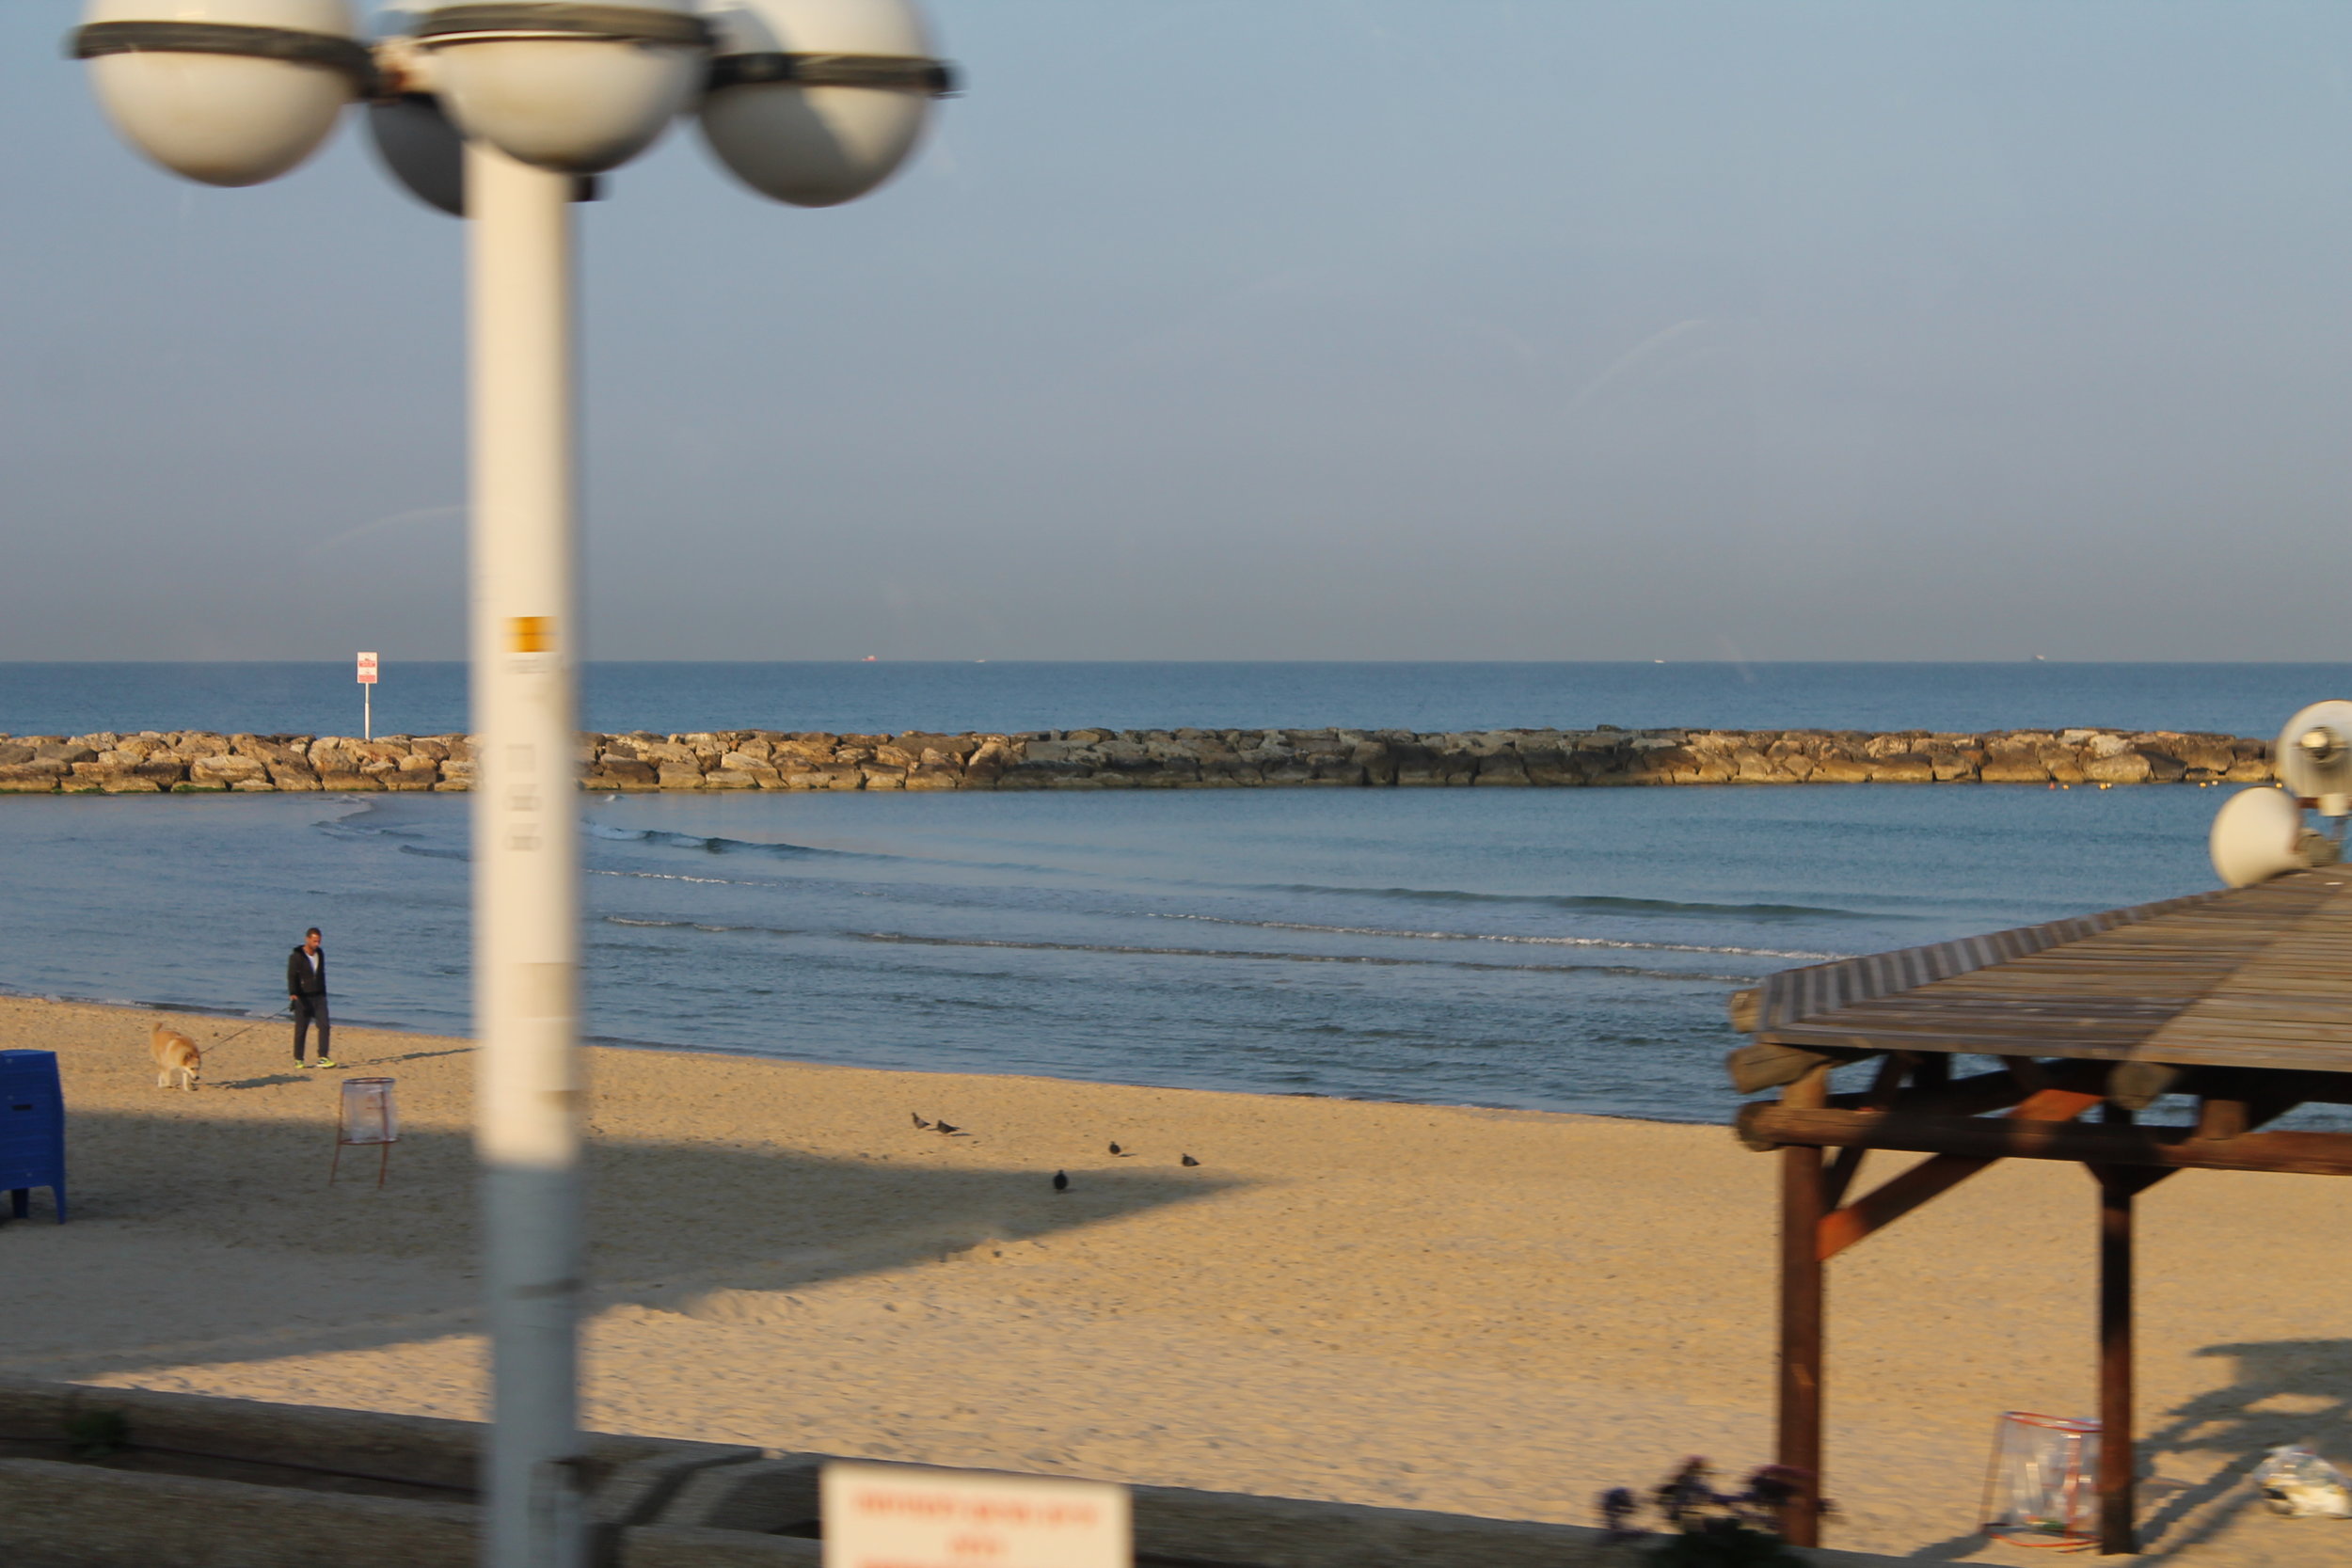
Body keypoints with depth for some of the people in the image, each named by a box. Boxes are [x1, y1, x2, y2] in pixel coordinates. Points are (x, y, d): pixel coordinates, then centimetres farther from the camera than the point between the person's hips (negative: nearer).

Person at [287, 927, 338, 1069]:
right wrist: (292, 993, -38)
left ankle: (323, 1058, -11)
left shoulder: (320, 953, 9)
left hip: (319, 997, 5)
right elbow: (291, 976, -22)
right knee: (301, 1029, 1)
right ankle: (298, 1060, 13)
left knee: (324, 1025, -9)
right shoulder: (296, 957, -10)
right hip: (303, 998, -5)